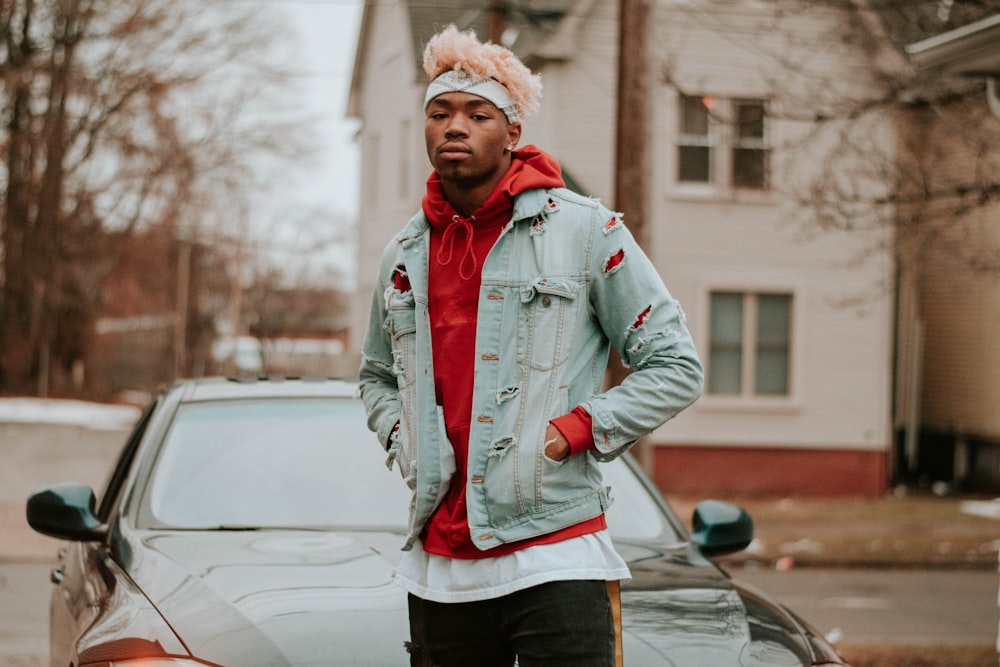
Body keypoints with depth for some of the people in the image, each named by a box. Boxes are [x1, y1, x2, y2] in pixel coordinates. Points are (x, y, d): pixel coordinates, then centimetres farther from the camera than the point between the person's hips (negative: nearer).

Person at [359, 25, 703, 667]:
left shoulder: (587, 230, -1)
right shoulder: (403, 256, 13)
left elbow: (676, 367, -1)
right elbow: (377, 374, 30)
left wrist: (571, 431, -11)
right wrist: (401, 438, 9)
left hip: (555, 556, -4)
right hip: (439, 566, 5)